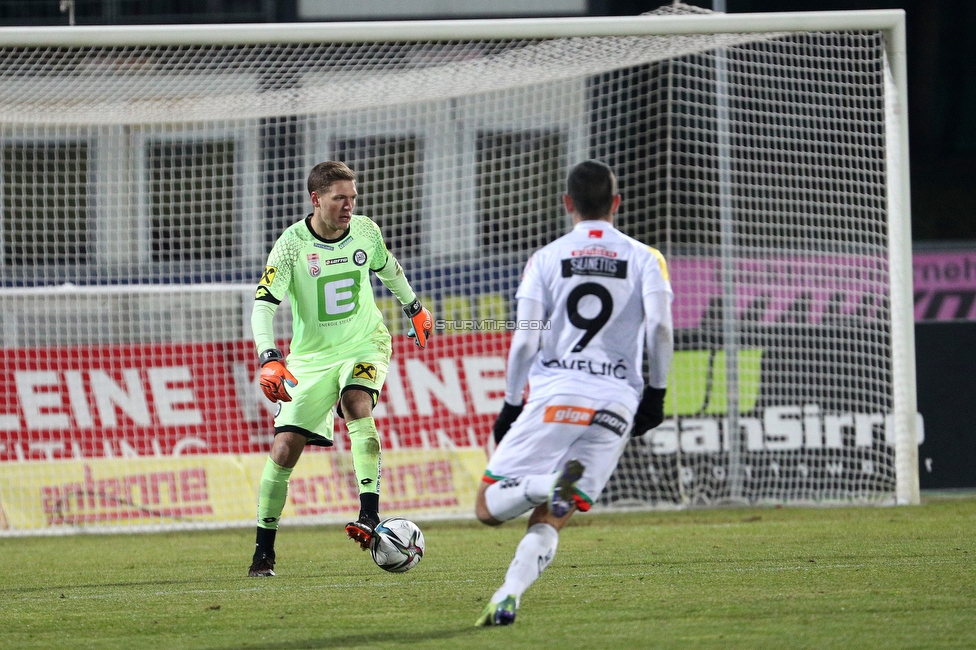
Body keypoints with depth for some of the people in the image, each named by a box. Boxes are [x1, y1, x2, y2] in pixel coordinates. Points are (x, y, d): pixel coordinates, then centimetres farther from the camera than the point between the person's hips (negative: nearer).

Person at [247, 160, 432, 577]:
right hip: (312, 356, -1)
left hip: (364, 344, 1)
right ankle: (263, 550, 8)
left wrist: (414, 308, 31)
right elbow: (263, 305, -23)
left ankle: (370, 516, -35)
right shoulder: (291, 245, -16)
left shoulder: (365, 232, -5)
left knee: (357, 405, -31)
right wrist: (269, 359, -37)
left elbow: (387, 268, 19)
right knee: (284, 448, -7)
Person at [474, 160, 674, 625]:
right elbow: (660, 327, -6)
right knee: (548, 521, 7)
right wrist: (656, 392, 4)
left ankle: (548, 484, -28)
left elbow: (525, 342, 0)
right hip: (617, 403, 2)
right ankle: (507, 599, -19)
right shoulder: (643, 259, 9)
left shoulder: (546, 259, 7)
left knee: (489, 509, 3)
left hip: (554, 396, -2)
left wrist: (510, 406, 8)